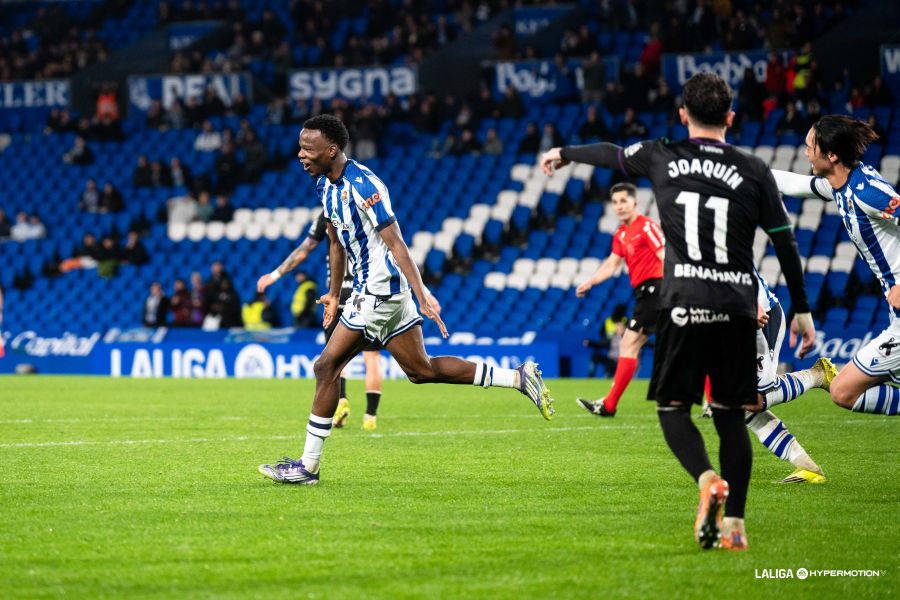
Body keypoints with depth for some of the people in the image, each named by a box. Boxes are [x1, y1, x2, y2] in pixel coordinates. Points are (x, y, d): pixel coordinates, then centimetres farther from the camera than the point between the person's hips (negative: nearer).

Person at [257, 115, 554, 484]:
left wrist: (422, 296, -25)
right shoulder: (324, 185, 8)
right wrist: (334, 294, 26)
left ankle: (308, 466, -2)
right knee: (421, 370, 12)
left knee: (327, 366, -8)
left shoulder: (362, 185, -20)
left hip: (380, 291, -10)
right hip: (368, 290, 10)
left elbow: (395, 243, -22)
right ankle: (518, 378, 17)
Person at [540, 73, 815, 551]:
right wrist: (801, 310, 18)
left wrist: (563, 154, 45)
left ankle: (708, 480, -22)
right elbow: (785, 243, 9)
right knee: (730, 414, 10)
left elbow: (612, 155, 25)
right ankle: (734, 523, 3)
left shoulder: (662, 157, 6)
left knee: (673, 408, 6)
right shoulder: (754, 172, 6)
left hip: (682, 303, -1)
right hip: (737, 306, 2)